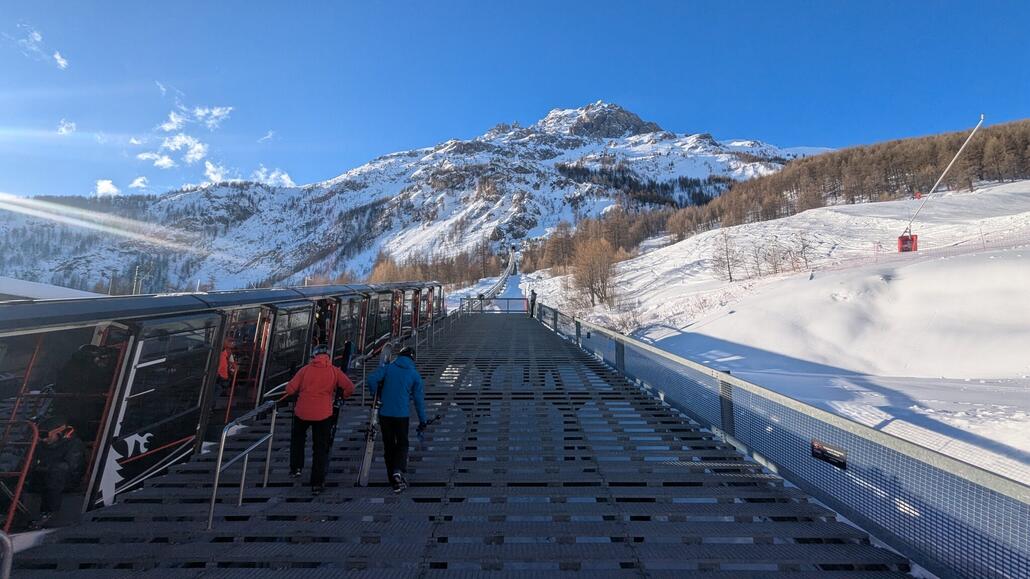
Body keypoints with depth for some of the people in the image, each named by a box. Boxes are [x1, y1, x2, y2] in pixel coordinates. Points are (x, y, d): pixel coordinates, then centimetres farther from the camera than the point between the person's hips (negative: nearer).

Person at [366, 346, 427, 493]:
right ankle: (398, 471, -11)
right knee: (402, 444, 13)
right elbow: (418, 399, 4)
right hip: (402, 414, -1)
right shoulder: (414, 374, 2)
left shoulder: (387, 368, 2)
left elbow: (372, 379, -15)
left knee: (388, 445, 14)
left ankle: (394, 480, 20)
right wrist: (422, 420, 11)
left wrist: (376, 395, 2)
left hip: (384, 413, 1)